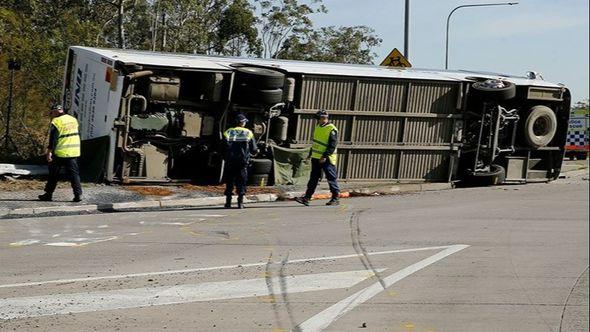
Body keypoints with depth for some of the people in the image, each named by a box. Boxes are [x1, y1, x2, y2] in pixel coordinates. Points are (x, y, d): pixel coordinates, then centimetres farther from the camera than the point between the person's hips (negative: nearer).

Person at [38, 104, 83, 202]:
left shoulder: (56, 122, -10)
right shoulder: (73, 119, 10)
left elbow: (53, 139, -16)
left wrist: (49, 152, -16)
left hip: (60, 153, -5)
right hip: (74, 152, 5)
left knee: (53, 174, 7)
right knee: (74, 173, 5)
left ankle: (49, 194, 14)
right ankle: (78, 194, -5)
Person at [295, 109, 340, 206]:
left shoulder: (332, 129, -14)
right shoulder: (318, 127, 14)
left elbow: (332, 145, -19)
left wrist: (325, 156, -24)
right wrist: (310, 154, 23)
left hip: (327, 159, -8)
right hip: (316, 158, 8)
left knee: (331, 178, 0)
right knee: (313, 178, 7)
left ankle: (336, 198, 9)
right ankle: (307, 198, 6)